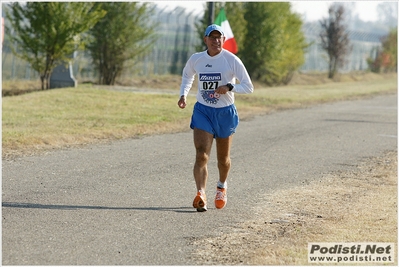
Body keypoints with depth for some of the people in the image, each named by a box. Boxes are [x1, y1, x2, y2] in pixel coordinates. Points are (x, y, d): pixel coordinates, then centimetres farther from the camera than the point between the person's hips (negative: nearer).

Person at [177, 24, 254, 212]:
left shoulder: (232, 60, -11)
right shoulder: (195, 59, -1)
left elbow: (248, 87, -11)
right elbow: (187, 76, 21)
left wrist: (229, 87, -27)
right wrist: (183, 95, 5)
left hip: (225, 112, -1)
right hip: (202, 111, 1)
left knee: (223, 158, 14)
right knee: (201, 155, -17)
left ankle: (222, 186, 44)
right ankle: (200, 195, -28)